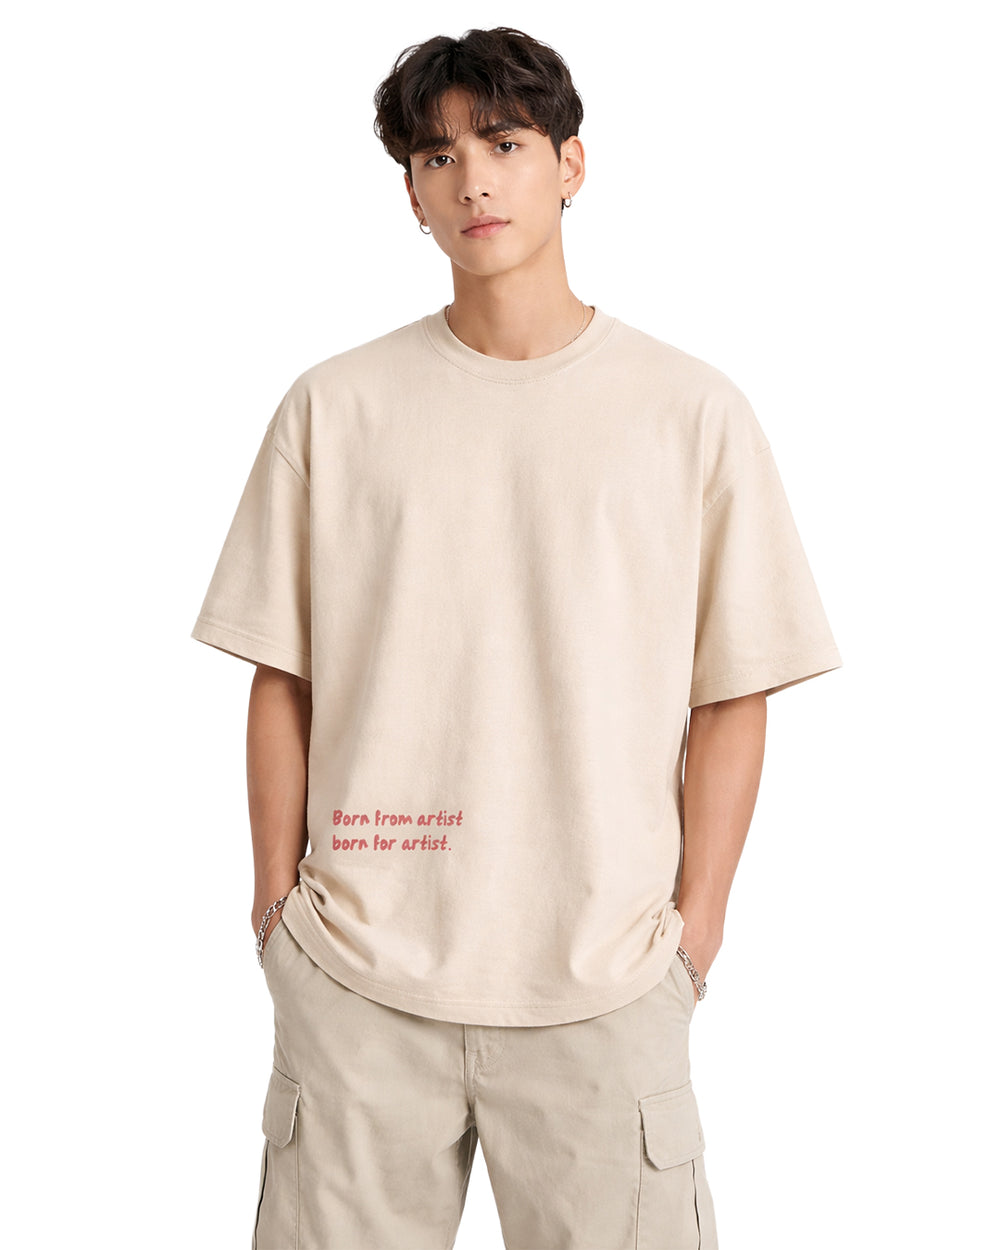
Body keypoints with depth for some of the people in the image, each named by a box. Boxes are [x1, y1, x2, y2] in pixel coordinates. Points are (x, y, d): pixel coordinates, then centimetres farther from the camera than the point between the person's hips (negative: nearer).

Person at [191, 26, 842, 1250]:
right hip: (355, 978, 1)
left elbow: (730, 698, 3)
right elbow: (282, 679, 7)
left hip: (604, 981, 0)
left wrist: (695, 921, -1)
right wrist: (277, 906, 4)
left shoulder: (693, 413, 1)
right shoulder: (333, 406, 4)